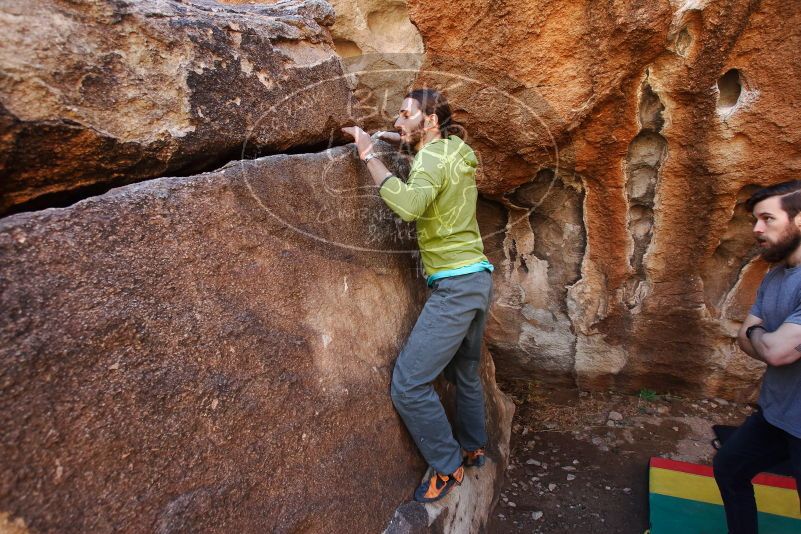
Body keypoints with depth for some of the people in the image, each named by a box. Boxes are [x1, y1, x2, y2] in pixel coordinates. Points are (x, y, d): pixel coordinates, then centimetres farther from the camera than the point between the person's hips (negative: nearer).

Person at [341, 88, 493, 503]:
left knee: (408, 384, -6)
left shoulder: (432, 158, -13)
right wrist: (406, 144, 21)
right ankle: (473, 448, 41)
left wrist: (369, 155, -22)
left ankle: (447, 466, 10)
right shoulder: (455, 151, 13)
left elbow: (409, 205, -33)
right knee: (465, 371, 24)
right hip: (478, 278, 10)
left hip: (455, 284, -10)